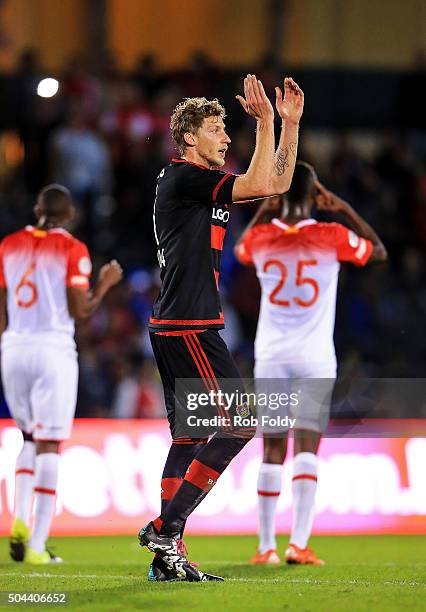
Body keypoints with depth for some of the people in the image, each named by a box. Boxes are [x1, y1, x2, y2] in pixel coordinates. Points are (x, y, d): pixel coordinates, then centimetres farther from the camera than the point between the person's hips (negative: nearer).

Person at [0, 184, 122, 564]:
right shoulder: (72, 250, -5)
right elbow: (80, 311, -7)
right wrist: (105, 284, 8)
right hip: (53, 348, -4)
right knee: (49, 444, 0)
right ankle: (36, 545, -4)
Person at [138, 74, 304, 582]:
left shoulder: (204, 183, 19)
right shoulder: (183, 177, -10)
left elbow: (278, 183, 24)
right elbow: (259, 184, -20)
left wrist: (290, 122, 16)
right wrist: (266, 121, -14)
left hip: (175, 328, 10)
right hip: (187, 327, -10)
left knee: (188, 436, 8)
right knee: (239, 422, -10)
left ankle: (167, 556, 7)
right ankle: (165, 527, -11)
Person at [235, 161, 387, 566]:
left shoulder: (260, 239, -2)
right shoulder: (332, 238, -8)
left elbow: (240, 250, 24)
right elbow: (379, 252, 12)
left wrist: (264, 210, 21)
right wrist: (344, 210, 11)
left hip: (270, 358, 2)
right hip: (314, 358, -2)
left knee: (272, 451, 7)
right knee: (307, 448, -5)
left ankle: (266, 546, 8)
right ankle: (298, 543, -16)